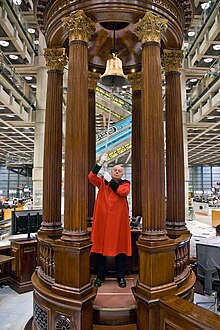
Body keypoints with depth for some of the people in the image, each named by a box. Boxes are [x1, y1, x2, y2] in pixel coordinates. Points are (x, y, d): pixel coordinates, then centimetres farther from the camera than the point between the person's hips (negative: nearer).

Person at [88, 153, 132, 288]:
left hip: (119, 219, 0)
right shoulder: (102, 182, 13)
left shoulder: (125, 183, 11)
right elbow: (91, 177, -5)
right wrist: (100, 163, -13)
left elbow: (123, 192, -12)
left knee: (120, 245, 2)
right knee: (100, 245, 4)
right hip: (102, 218, 1)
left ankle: (121, 276, 16)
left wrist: (110, 180, -6)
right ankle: (100, 275, 19)